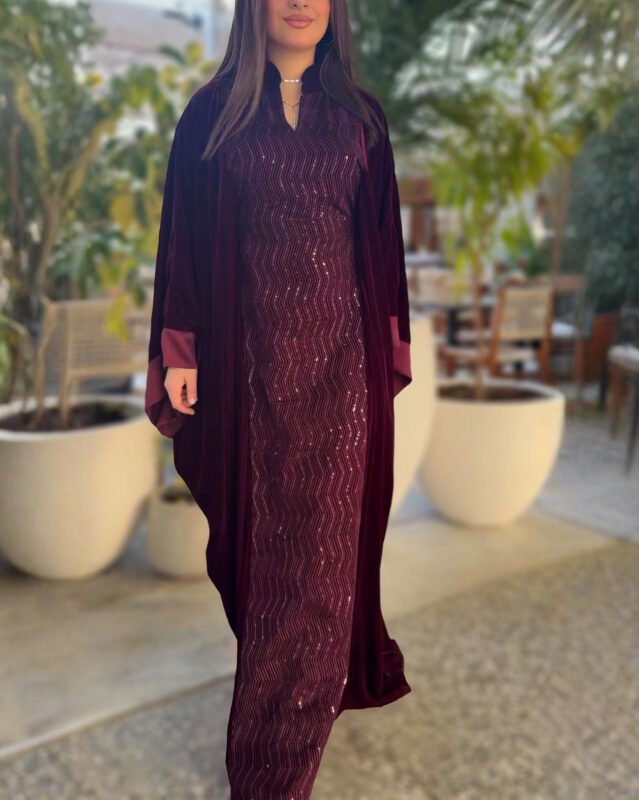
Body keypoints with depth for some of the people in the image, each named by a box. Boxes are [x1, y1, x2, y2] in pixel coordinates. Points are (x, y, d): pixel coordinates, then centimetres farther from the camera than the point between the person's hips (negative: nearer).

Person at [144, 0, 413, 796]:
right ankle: (319, 675, 38)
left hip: (337, 343, 1)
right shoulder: (213, 112, 5)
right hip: (250, 343, 0)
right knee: (261, 525, 10)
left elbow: (382, 238, 10)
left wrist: (391, 347, 6)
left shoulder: (359, 114, 9)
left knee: (324, 528, -1)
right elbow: (186, 235, 2)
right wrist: (180, 353, -4)